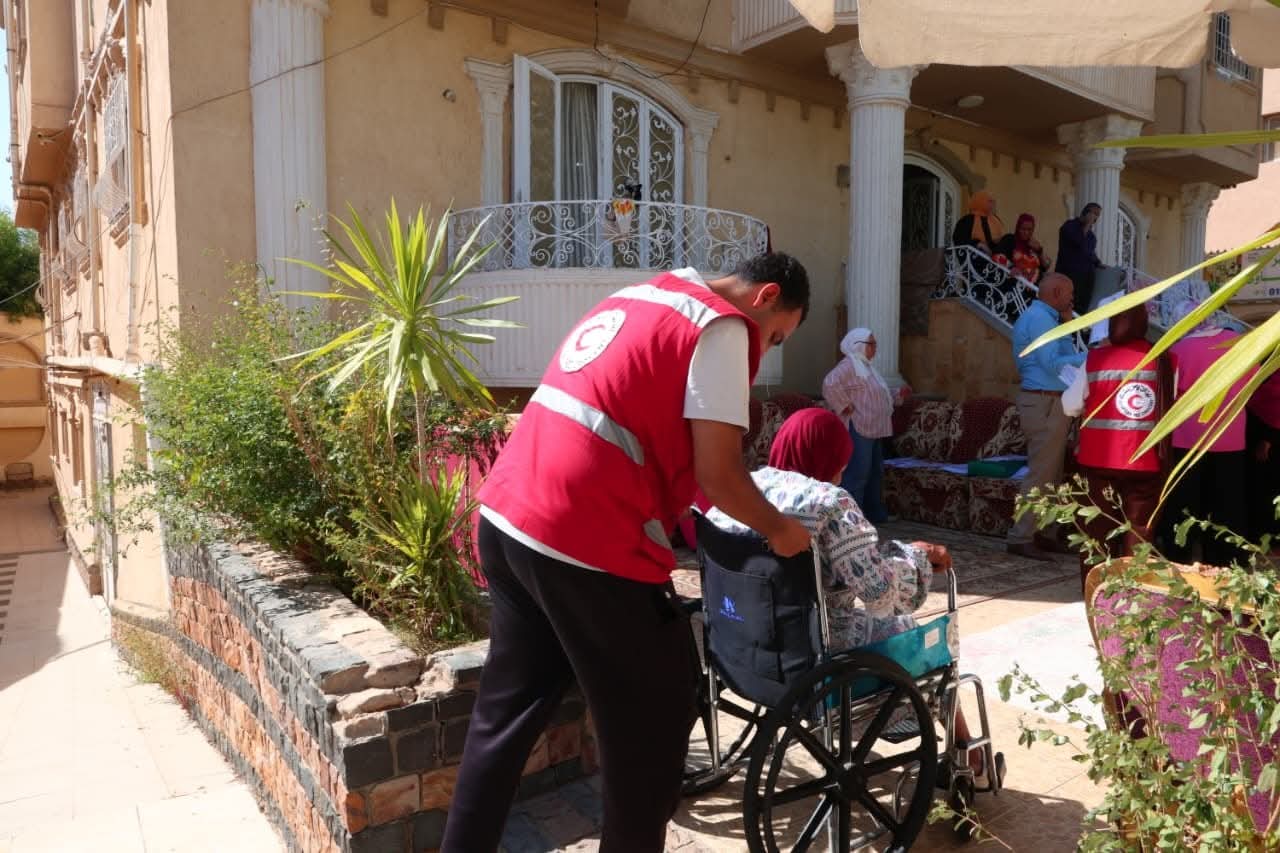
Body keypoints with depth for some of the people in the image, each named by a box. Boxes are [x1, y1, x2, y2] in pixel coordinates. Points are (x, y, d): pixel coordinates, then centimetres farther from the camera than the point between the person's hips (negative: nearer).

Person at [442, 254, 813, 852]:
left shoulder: (637, 299, 20)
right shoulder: (722, 327, -6)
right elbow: (717, 474, -11)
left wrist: (673, 507, 28)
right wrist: (776, 528, 7)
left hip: (506, 518, 9)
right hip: (586, 545, -9)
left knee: (507, 711, 22)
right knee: (650, 725, 10)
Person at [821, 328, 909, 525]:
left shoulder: (867, 366, 21)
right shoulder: (849, 365, -10)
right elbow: (830, 384, -26)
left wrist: (899, 395, 15)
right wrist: (845, 407, -20)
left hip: (873, 429, 11)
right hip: (858, 429, -11)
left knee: (875, 472, 15)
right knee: (857, 472, -11)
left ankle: (874, 514, 24)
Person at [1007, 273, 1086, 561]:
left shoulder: (1038, 316, 20)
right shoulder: (1040, 318, -13)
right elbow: (1052, 364, -22)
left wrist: (1066, 324, 15)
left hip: (1047, 403, 11)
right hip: (1045, 404, -11)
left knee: (1052, 475, 15)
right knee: (1041, 475, -9)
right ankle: (1021, 538, -5)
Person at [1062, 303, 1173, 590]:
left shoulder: (1095, 359, -7)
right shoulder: (1163, 360, -5)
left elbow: (1070, 406, 1)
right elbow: (1173, 408, 1)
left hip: (1100, 461, 0)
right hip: (1146, 461, 1)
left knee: (1099, 532, 10)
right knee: (1139, 535, 10)